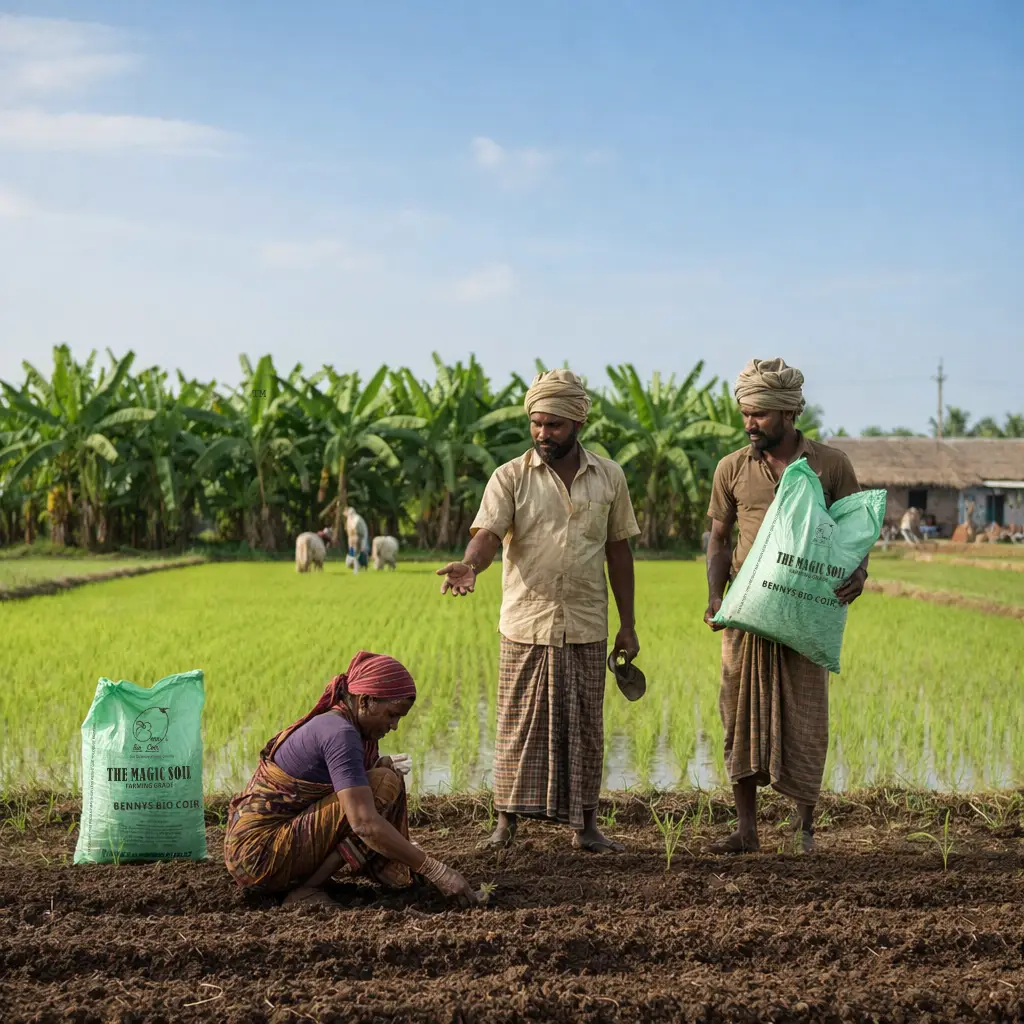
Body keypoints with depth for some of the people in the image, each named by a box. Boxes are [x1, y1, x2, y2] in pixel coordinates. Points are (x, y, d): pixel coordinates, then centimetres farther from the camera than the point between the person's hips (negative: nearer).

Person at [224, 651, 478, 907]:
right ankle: (306, 890, -14)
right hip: (261, 856, -10)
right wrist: (435, 870, -24)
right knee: (385, 784, -18)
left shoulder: (333, 723, 10)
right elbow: (364, 823, -27)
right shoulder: (340, 734, -19)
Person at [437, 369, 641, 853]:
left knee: (584, 727, 8)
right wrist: (469, 565, -39)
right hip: (526, 626, -1)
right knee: (519, 726, 3)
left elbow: (618, 551, 10)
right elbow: (488, 533, -15)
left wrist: (628, 624, 10)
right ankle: (507, 822, 14)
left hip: (586, 628, 2)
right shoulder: (510, 477, -2)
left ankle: (585, 825, 19)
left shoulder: (609, 477, 5)